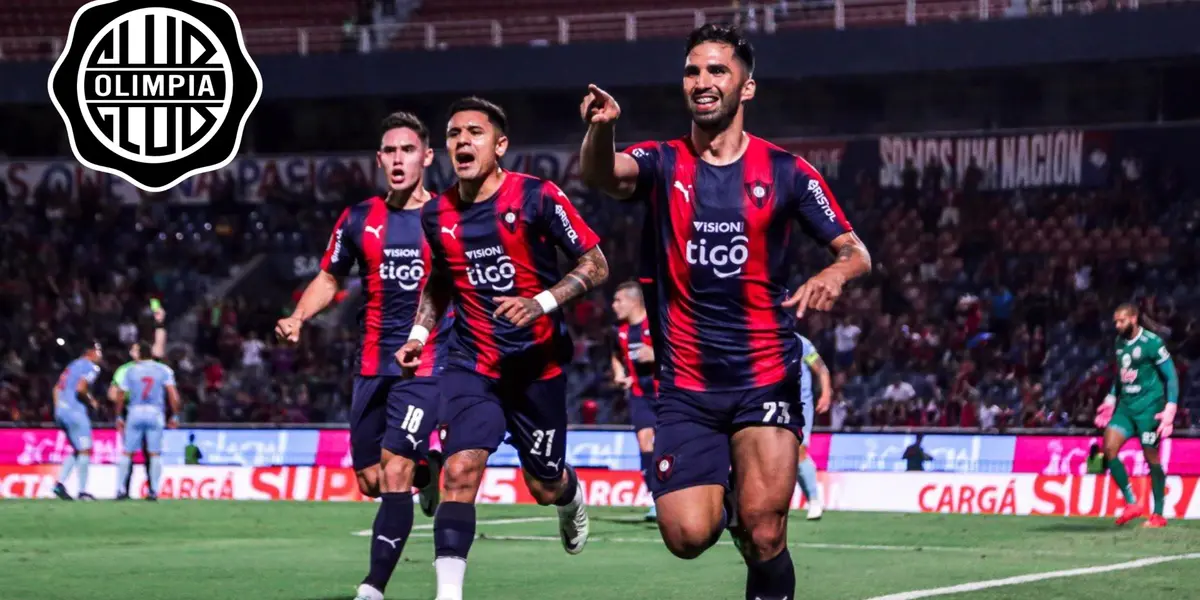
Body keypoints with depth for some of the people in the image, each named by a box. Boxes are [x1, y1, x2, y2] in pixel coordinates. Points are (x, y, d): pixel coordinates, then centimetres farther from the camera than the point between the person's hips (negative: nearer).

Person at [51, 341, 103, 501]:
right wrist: (91, 402, -3)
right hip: (75, 411, -9)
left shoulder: (73, 365, 20)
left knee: (77, 450, 17)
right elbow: (80, 389, -19)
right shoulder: (91, 367, -7)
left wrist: (58, 410, 21)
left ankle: (60, 483, 6)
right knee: (85, 450, -2)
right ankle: (82, 491, -4)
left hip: (61, 410, 9)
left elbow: (57, 388, 19)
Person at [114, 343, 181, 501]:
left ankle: (121, 490, 6)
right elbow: (173, 395, -2)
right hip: (155, 413, 0)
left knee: (127, 453, 8)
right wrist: (175, 416, 5)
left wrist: (119, 417, 16)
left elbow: (121, 396, 6)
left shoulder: (130, 371, 5)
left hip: (135, 412, 0)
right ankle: (153, 491, -1)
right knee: (154, 454, 4)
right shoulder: (163, 370, 4)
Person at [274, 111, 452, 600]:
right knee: (371, 481, 9)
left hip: (426, 363, -4)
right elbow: (329, 277, 18)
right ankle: (427, 472, 43)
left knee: (395, 472, -17)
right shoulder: (359, 220, 6)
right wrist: (298, 318, 0)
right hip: (372, 364, 5)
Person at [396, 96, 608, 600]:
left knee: (545, 488, 10)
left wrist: (542, 302, -22)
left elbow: (596, 265, -9)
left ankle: (572, 498, 48)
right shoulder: (437, 215, 2)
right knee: (460, 472, -19)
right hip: (471, 365, 2)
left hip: (537, 363, -2)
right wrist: (420, 331, 8)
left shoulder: (537, 198, -12)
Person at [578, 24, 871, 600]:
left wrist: (835, 273, -23)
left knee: (763, 536, -14)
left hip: (765, 378, -1)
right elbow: (600, 174, -20)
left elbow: (856, 251, 1)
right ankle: (723, 499, 25)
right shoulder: (662, 163, 2)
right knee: (688, 534, -10)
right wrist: (600, 130, -43)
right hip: (686, 384, 1)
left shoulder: (785, 171, 1)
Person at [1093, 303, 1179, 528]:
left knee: (1151, 458, -2)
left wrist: (1170, 408, -16)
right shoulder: (1120, 342, 10)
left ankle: (1158, 515, 8)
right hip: (1126, 406, 7)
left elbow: (1171, 377, -10)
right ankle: (1131, 504, 0)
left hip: (1148, 407, -7)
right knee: (1109, 448, -8)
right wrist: (1110, 400, 20)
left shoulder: (1152, 343, -12)